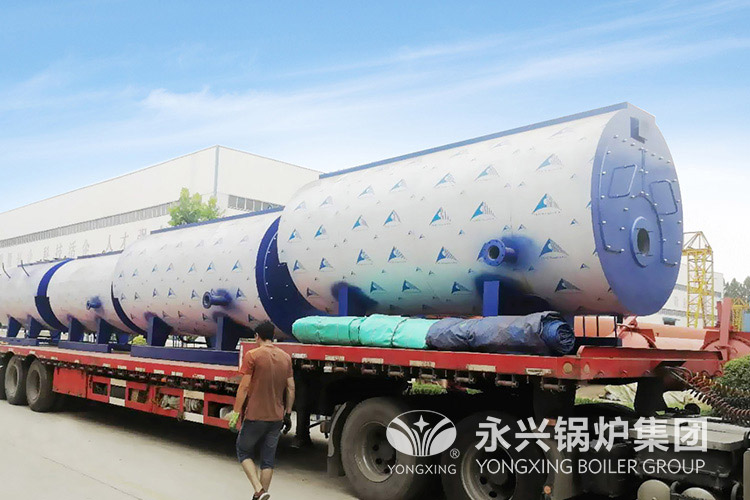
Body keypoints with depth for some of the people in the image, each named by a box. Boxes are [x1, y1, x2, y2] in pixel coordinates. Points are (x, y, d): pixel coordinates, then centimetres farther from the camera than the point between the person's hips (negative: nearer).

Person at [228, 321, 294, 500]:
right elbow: (291, 389, 7)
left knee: (244, 452, 12)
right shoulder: (286, 357, 5)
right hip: (276, 417, 5)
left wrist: (236, 412, -8)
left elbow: (244, 387, -14)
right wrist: (288, 413, 14)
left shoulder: (252, 355, -10)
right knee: (268, 459, 13)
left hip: (255, 416, -4)